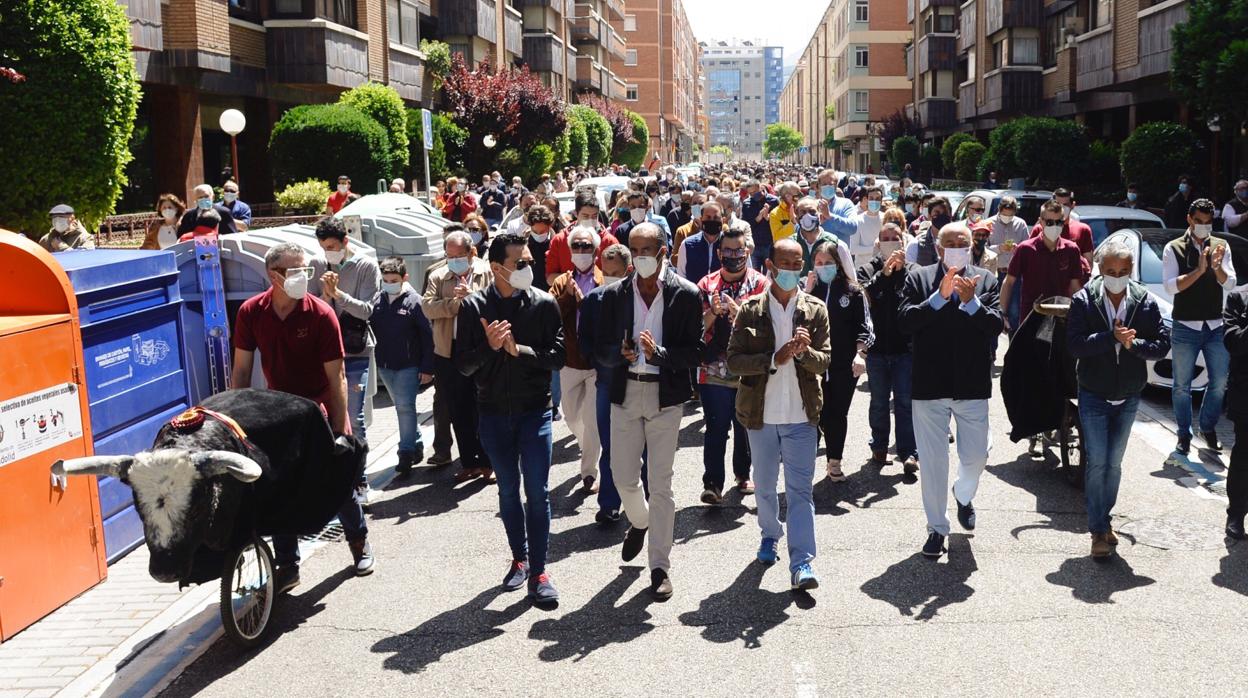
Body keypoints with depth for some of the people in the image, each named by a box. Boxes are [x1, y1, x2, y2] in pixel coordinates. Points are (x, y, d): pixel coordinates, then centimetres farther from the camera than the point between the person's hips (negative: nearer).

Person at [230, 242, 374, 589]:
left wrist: (340, 431, -17)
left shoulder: (321, 314, -17)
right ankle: (286, 565, 14)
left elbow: (336, 377, -15)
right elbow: (241, 370, 0)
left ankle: (359, 542, 31)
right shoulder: (250, 312, -8)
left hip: (320, 409, -2)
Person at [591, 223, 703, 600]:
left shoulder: (686, 294, -5)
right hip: (625, 393, 3)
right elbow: (601, 349, 5)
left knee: (661, 484, 1)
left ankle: (660, 566, 11)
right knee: (623, 478, 9)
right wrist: (621, 353, -17)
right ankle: (639, 522, 43)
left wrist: (659, 353, -23)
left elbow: (695, 354, -7)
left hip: (666, 395, -3)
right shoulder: (615, 294, 3)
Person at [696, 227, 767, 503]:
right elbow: (697, 327, 2)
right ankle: (712, 483, -2)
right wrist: (712, 312, -16)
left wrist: (738, 313, -25)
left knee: (746, 428, 13)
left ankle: (743, 474, 30)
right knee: (716, 429, -4)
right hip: (714, 372, 0)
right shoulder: (707, 284, 6)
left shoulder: (760, 283, 1)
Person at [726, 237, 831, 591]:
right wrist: (775, 358, -19)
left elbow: (824, 361, -2)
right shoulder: (750, 310, -2)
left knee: (800, 490, -5)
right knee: (764, 485, 17)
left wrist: (803, 352, -23)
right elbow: (734, 359, -8)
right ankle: (770, 534, 41)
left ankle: (801, 564, -6)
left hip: (801, 415, -1)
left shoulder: (815, 310, 1)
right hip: (761, 413, 1)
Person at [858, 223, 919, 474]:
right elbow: (863, 296, -14)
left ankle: (908, 452, -1)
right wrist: (883, 274, -23)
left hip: (905, 347, -1)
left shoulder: (912, 270, 2)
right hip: (877, 348, 1)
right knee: (879, 402, 13)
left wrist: (901, 269, -20)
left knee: (905, 401, -3)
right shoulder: (868, 270, 4)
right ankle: (879, 446, 26)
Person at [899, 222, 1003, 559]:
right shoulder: (918, 279, 1)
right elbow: (906, 321, -13)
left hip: (972, 385, 1)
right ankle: (937, 528, 19)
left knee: (975, 456, 9)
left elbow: (996, 325, -6)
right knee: (933, 461, 5)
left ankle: (964, 496, 43)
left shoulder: (985, 281, 5)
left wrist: (971, 301, -20)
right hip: (929, 386, -1)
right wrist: (940, 296, -21)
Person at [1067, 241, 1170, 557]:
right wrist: (1112, 337, -26)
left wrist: (1132, 343, -21)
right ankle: (1098, 530, 4)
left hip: (1128, 397, 3)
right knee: (1097, 462, -4)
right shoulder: (1084, 300, -10)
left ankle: (1103, 519, 27)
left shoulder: (1145, 301, -3)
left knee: (1114, 463, 13)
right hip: (1094, 396, -3)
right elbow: (1074, 344, -18)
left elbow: (1163, 344, -4)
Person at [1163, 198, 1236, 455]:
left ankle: (1208, 427, 26)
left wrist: (1217, 267, -21)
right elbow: (1170, 286, -12)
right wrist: (1199, 270, -23)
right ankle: (1184, 434, 17)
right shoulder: (1174, 248, -3)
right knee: (1182, 385, 4)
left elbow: (1230, 284, -2)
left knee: (1220, 383, 7)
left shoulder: (1221, 246, 5)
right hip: (1185, 327, -3)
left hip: (1216, 327, 3)